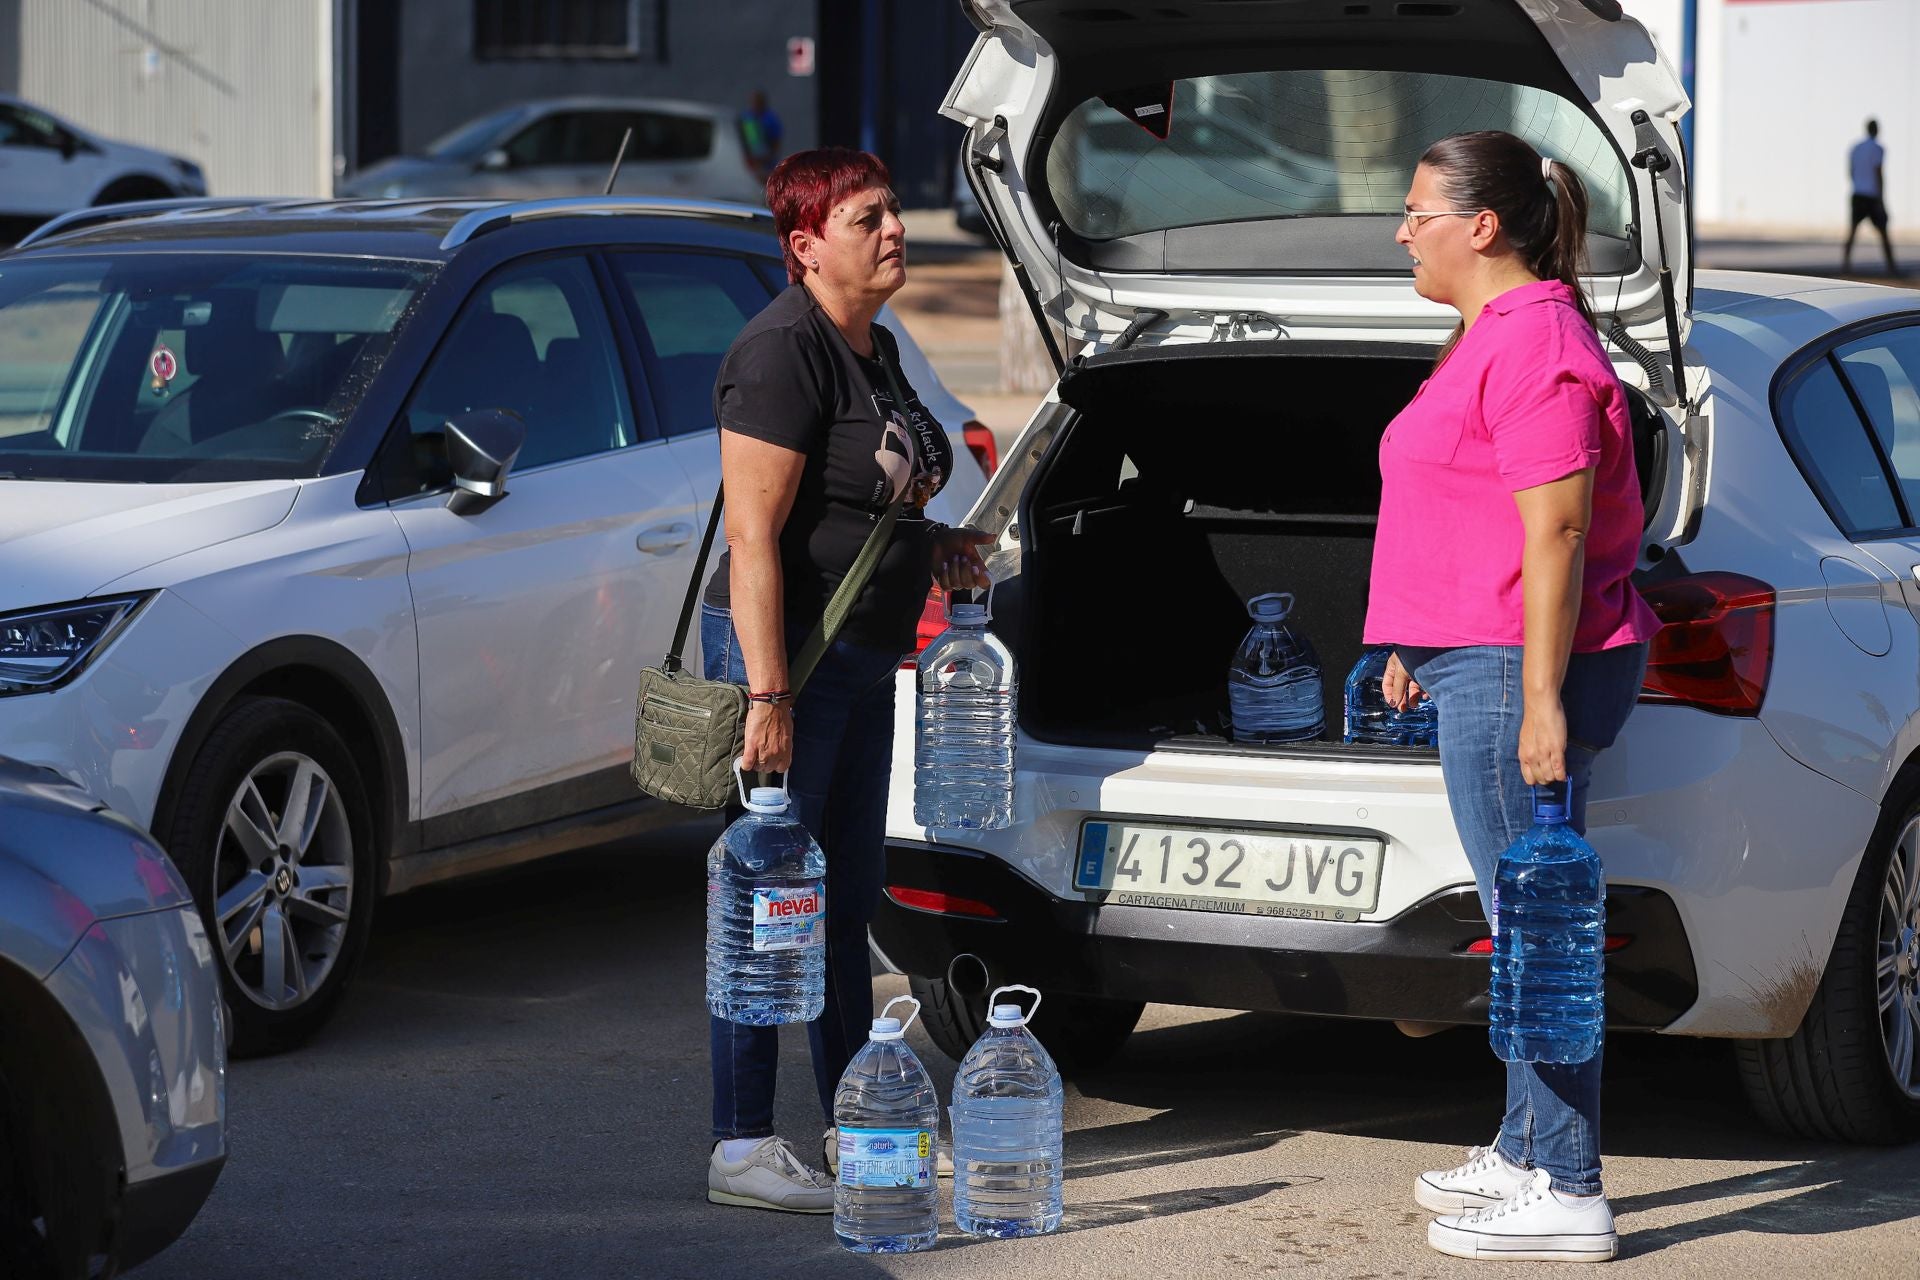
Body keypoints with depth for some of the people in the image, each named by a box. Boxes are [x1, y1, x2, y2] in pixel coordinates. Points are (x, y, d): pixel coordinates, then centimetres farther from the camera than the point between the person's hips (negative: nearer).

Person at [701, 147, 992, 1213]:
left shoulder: (875, 348, 14)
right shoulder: (782, 352, -16)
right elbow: (753, 535, -21)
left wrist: (932, 545, 11)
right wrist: (767, 692, -25)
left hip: (863, 662, 10)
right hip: (788, 648, -10)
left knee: (848, 901, 16)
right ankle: (740, 1147, -2)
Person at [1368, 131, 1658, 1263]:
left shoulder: (1537, 343, -16)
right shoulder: (1495, 334, 18)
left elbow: (1557, 535, -21)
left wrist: (1542, 699, -23)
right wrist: (1418, 650, 28)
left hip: (1523, 668, -11)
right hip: (1485, 663, 11)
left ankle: (1565, 1194, -4)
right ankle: (1526, 1155, 25)